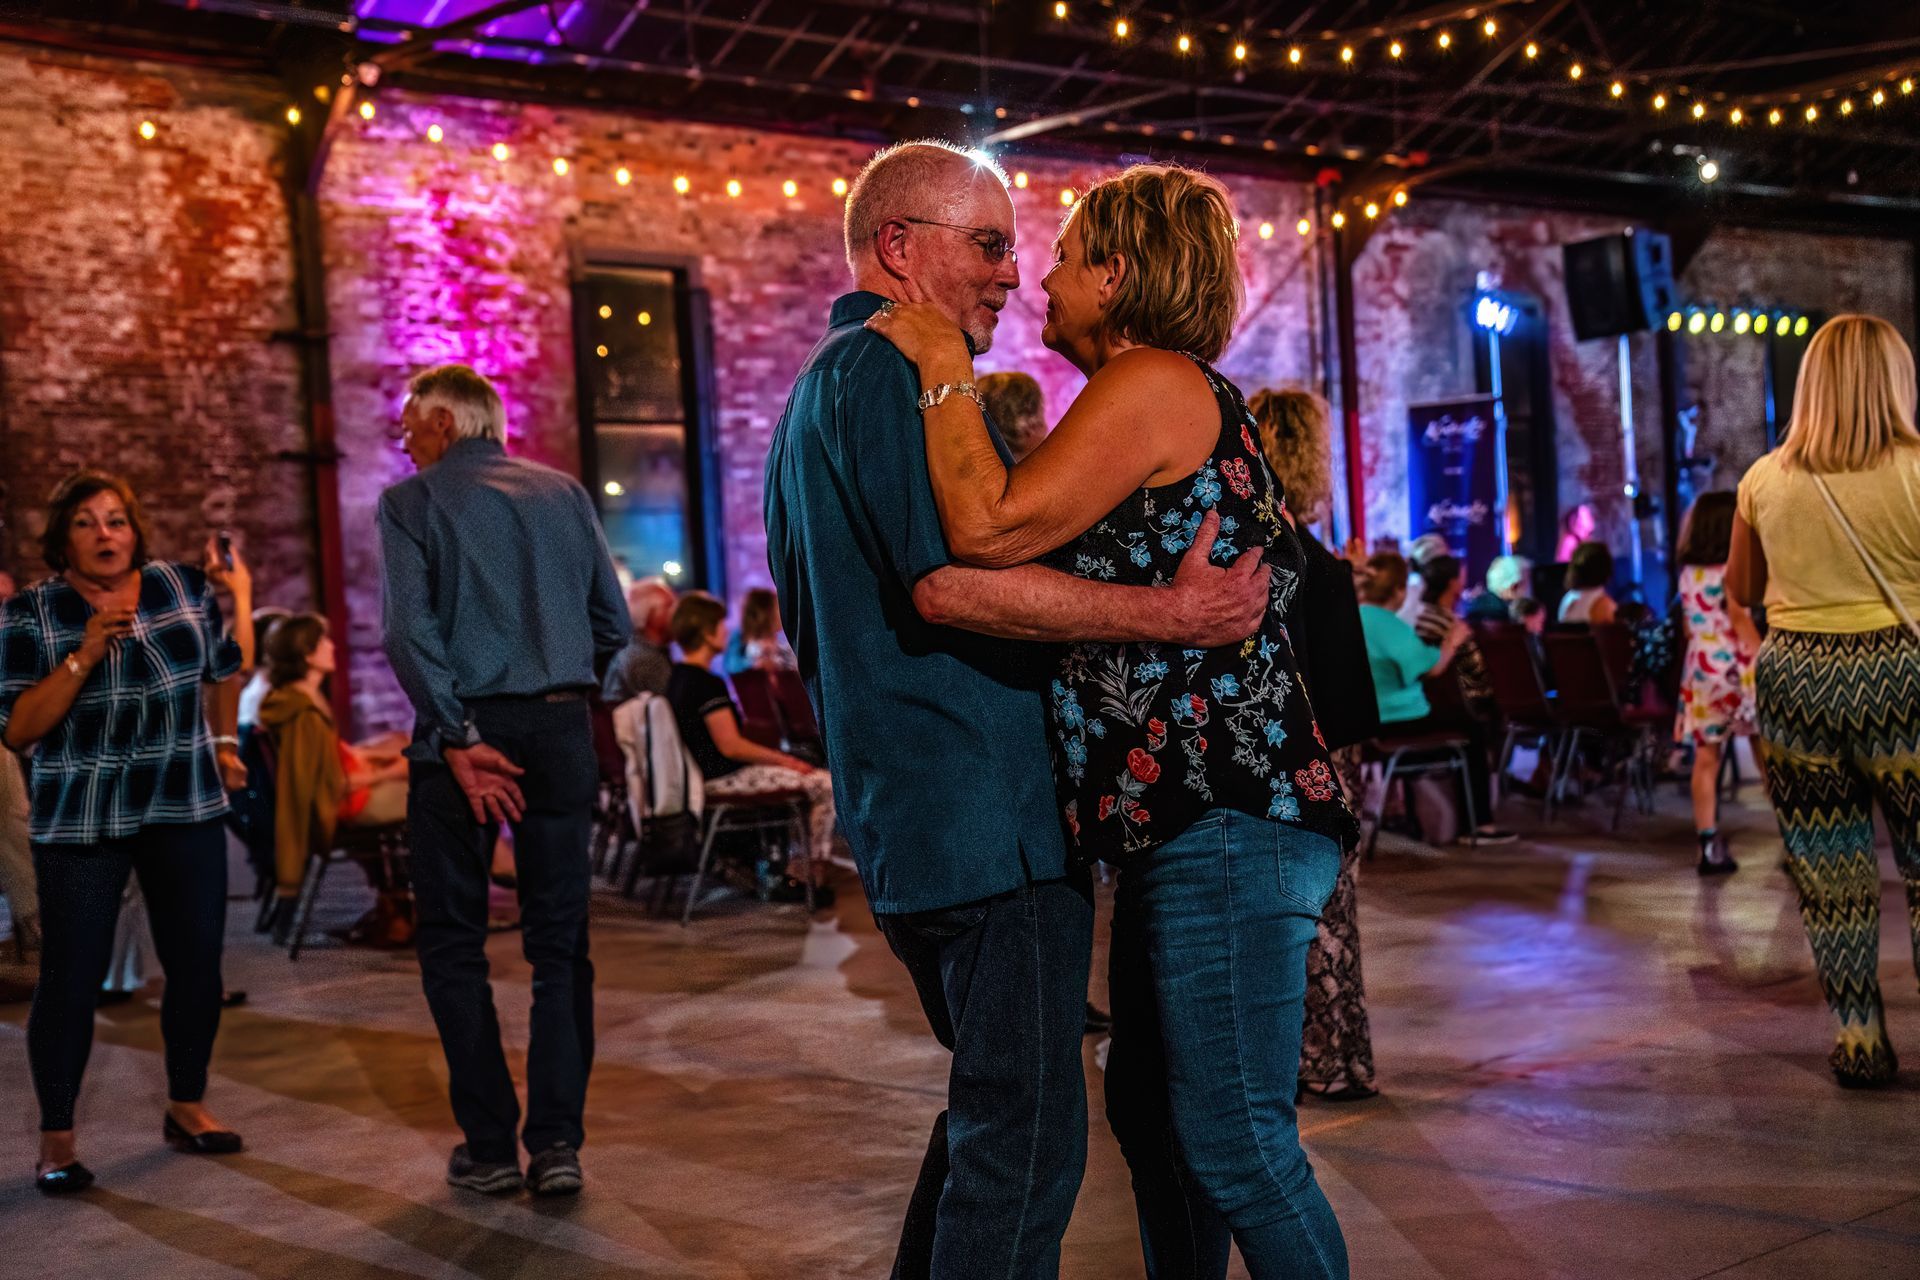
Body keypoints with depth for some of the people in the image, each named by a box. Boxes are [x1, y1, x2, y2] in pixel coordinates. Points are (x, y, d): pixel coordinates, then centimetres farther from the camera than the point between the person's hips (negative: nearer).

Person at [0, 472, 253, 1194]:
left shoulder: (185, 588, 2)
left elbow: (225, 668, 18)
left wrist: (224, 741, 15)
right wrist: (84, 655, -22)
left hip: (185, 810, 3)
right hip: (80, 821, -3)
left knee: (197, 965, 5)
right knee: (72, 979, -6)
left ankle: (186, 1106, 23)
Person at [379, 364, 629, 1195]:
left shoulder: (410, 502, 0)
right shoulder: (564, 493, 10)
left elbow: (410, 630, -13)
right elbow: (614, 622, 8)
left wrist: (459, 739, -14)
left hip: (466, 727, -3)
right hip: (560, 729, 3)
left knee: (453, 942, 9)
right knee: (560, 944, 8)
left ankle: (490, 1146, 10)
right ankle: (556, 1143, 4)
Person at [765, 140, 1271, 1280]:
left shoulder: (817, 393, 22)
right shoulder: (892, 371, -11)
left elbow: (816, 621, 28)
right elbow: (952, 582, -24)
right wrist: (1170, 613, -23)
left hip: (905, 828, 11)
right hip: (986, 817, -11)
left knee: (991, 1112, 21)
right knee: (1026, 1140, -5)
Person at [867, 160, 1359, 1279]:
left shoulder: (1154, 384, -11)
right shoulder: (1178, 394, 22)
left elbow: (989, 527, -20)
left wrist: (945, 372, -9)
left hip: (1227, 823, -11)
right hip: (1181, 821, 11)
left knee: (1233, 1142, -6)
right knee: (1150, 1114, 18)